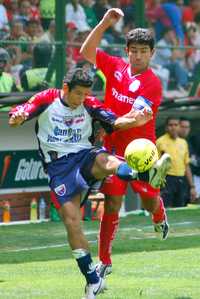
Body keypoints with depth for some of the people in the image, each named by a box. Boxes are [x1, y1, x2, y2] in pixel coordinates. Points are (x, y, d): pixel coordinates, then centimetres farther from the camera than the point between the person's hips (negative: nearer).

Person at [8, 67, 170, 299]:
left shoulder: (89, 105, 5)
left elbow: (115, 122, -1)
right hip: (58, 165, -1)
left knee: (106, 161, -35)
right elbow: (16, 117, -7)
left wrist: (136, 119, -22)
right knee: (71, 220, -11)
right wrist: (17, 117, -32)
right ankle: (93, 280, -3)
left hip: (85, 156, 1)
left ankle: (148, 175, -66)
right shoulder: (47, 100, 0)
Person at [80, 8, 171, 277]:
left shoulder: (153, 83, -12)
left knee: (150, 202, 9)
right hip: (114, 149, 1)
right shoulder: (116, 67, 1)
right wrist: (105, 23, -12)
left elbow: (138, 115, -23)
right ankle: (104, 261, -1)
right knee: (112, 204, -6)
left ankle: (160, 216, 50)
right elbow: (87, 52, -3)